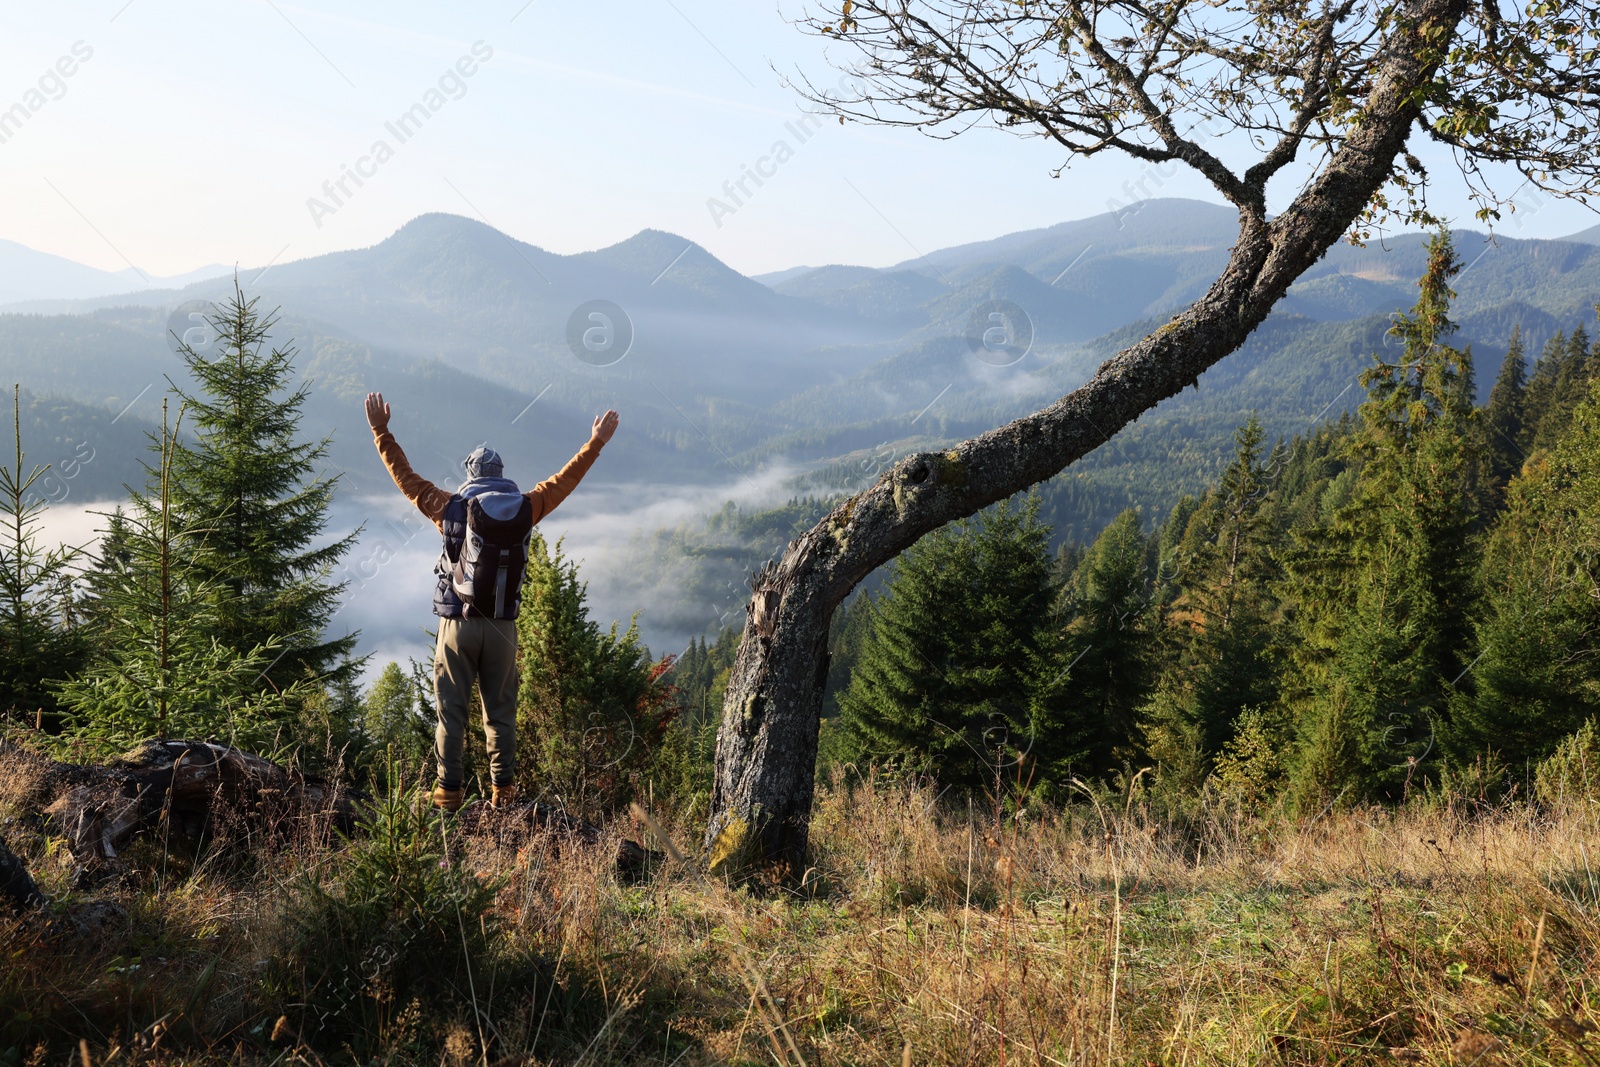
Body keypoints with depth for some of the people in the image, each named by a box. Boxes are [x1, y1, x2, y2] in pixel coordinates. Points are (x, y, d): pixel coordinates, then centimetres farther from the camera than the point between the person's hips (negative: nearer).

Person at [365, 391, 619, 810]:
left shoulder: (452, 508, -6)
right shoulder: (524, 508, -1)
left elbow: (407, 478, 3)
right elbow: (564, 480, 10)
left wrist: (381, 431, 11)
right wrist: (596, 443, 20)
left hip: (458, 623, -2)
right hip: (503, 625, 2)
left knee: (451, 711, 5)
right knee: (501, 713, 9)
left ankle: (449, 792, 7)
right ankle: (503, 792, 12)